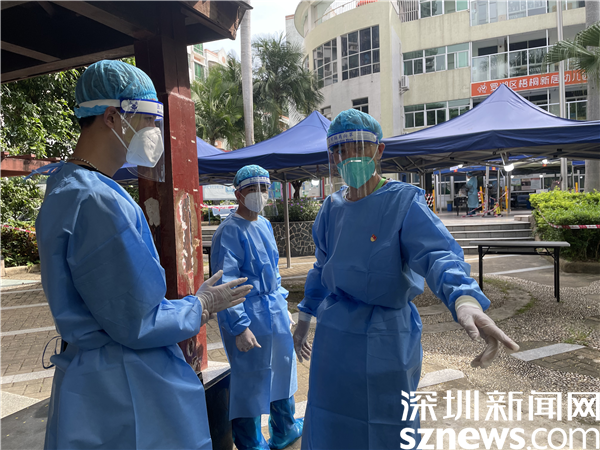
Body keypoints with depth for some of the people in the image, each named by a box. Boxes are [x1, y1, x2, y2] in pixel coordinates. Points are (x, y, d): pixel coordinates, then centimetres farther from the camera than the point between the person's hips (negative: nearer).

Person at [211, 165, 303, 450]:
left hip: (275, 312, 9)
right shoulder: (229, 231, -17)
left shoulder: (265, 225, 8)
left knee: (282, 368, 21)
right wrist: (239, 326, -22)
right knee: (250, 378, 4)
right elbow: (226, 284, -20)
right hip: (249, 316, -9)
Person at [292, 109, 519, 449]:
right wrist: (305, 318, 20)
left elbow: (438, 254, -28)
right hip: (334, 339, 5)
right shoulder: (332, 208, 5)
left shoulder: (404, 202, -13)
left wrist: (464, 298, -48)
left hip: (385, 342, -5)